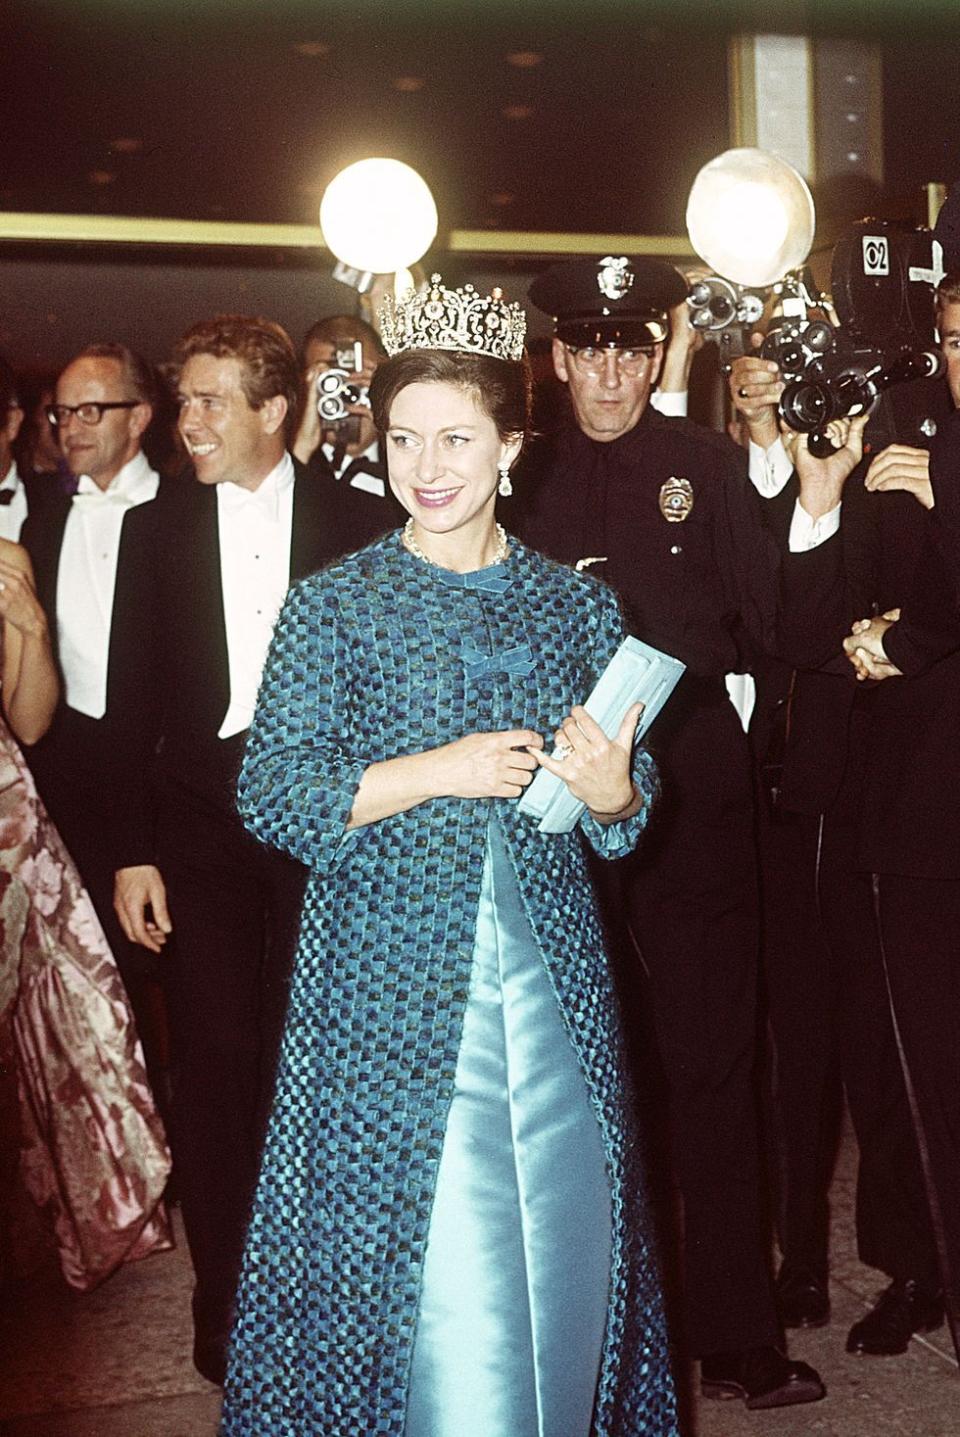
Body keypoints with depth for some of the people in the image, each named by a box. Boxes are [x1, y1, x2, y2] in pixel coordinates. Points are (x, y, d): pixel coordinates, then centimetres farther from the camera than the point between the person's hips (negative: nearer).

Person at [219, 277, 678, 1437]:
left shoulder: (580, 608, 8)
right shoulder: (333, 606, 0)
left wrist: (608, 791, -10)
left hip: (551, 984, 3)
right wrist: (433, 772, -17)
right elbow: (270, 794, -7)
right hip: (390, 987, -3)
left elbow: (625, 818, 13)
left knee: (565, 1256, 8)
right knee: (430, 1266, -2)